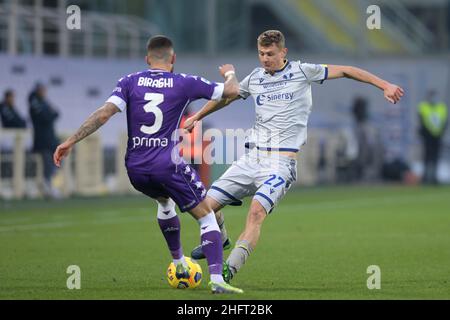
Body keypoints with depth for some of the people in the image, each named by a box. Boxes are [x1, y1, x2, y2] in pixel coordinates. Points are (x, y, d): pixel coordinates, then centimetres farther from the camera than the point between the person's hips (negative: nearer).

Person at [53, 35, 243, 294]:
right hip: (168, 166, -4)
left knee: (165, 202, 36)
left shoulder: (130, 82, 5)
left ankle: (179, 263, 43)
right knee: (207, 217, 6)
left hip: (135, 169, 4)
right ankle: (217, 279, -11)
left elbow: (105, 113, -7)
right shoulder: (183, 83, 1)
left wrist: (71, 141, -5)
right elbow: (232, 91, 8)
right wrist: (230, 73, 31)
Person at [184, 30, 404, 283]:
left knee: (257, 212, -27)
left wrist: (385, 85, -2)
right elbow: (226, 97, 32)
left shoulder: (301, 72, 1)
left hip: (281, 161, -5)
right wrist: (198, 116, 42)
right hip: (253, 157, 5)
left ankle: (229, 269, -29)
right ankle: (219, 240, 29)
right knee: (209, 205, -3)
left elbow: (345, 71, 3)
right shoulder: (255, 78, 14)